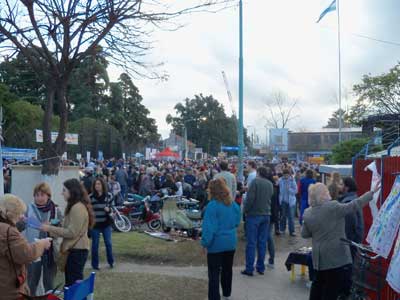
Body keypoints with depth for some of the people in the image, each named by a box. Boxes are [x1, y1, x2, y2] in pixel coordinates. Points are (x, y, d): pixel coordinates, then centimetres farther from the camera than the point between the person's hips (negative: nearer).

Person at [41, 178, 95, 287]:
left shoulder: (78, 208, -17)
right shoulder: (74, 206, 16)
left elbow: (72, 232, -20)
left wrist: (50, 228, -16)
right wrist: (51, 230, 6)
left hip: (77, 250, -10)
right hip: (75, 249, 10)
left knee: (74, 282, -5)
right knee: (72, 281, 15)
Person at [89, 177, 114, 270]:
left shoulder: (108, 196, 0)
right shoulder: (90, 197, -3)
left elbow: (111, 208, 8)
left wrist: (108, 209, -15)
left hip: (106, 224, 1)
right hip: (95, 224, -1)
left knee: (108, 243, 6)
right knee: (95, 245, 7)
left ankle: (111, 262, 23)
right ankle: (95, 264, 20)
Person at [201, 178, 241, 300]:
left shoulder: (212, 205, -19)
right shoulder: (234, 204, 0)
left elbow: (209, 227, -20)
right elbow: (236, 222, 12)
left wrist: (205, 243, -13)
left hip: (216, 244, -6)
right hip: (231, 242, 6)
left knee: (214, 273, 2)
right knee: (227, 269, 23)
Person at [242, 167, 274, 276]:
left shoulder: (255, 181, -10)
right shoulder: (270, 184, 8)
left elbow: (250, 198, -15)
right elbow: (270, 198, 12)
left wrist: (246, 210, -5)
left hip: (254, 214, -5)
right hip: (266, 215, 5)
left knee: (251, 243, 0)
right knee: (262, 242, 11)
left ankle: (249, 269, 4)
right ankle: (261, 268, 17)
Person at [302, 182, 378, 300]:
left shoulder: (307, 213, -1)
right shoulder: (333, 207, -16)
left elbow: (304, 234, 6)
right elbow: (354, 205, -13)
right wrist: (372, 192, -5)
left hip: (319, 256, 5)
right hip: (337, 255, -5)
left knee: (318, 283, 22)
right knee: (332, 289, 4)